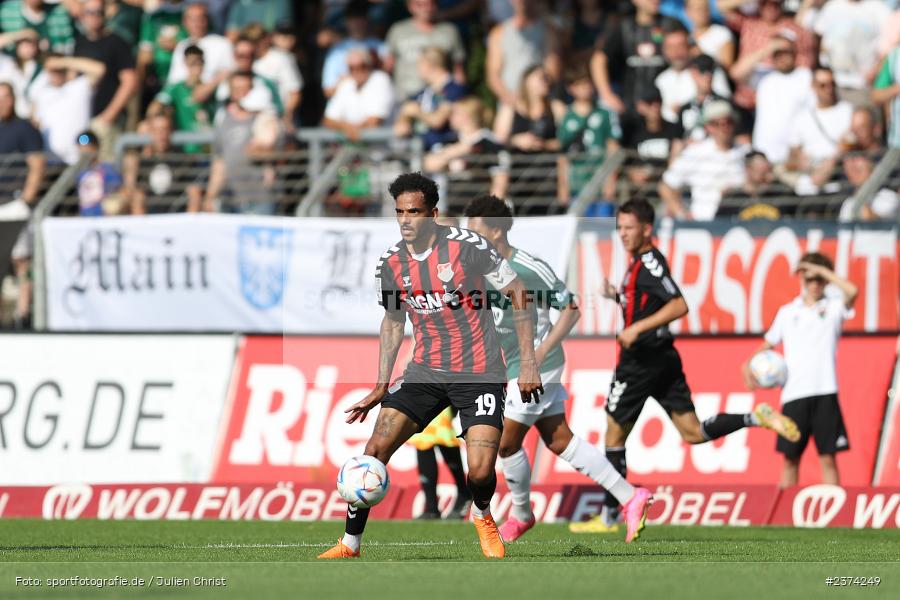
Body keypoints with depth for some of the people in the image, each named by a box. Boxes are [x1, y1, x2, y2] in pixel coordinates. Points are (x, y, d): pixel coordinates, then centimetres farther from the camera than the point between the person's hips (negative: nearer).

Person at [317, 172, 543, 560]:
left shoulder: (467, 246, -13)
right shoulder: (391, 263, 1)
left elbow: (518, 294, -5)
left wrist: (528, 363, -9)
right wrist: (381, 387, 13)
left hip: (479, 374, -4)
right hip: (425, 370, 4)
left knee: (480, 472, -17)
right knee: (376, 449, -11)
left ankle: (482, 515, 20)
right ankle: (350, 545, 1)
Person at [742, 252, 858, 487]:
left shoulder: (833, 307, 5)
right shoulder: (787, 312, 13)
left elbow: (852, 291, -16)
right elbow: (768, 344, 21)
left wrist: (822, 270, -10)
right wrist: (749, 365, 4)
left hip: (824, 394, -2)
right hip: (794, 395, 2)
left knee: (828, 458, -4)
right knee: (790, 457, 5)